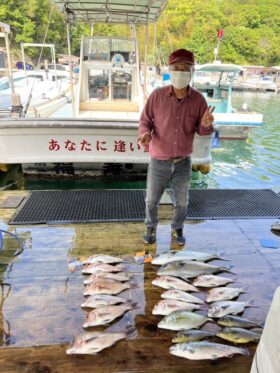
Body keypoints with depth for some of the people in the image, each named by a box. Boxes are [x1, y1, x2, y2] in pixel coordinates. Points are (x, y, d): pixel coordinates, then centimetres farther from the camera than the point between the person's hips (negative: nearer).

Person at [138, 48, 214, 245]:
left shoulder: (198, 99, -8)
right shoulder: (157, 95, -11)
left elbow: (201, 130, 0)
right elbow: (145, 120, -2)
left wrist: (206, 125, -24)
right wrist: (145, 133, -24)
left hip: (183, 162, 1)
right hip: (159, 161, -1)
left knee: (181, 202, 17)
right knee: (152, 200, 15)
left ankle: (177, 229, 44)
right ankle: (151, 227, 43)